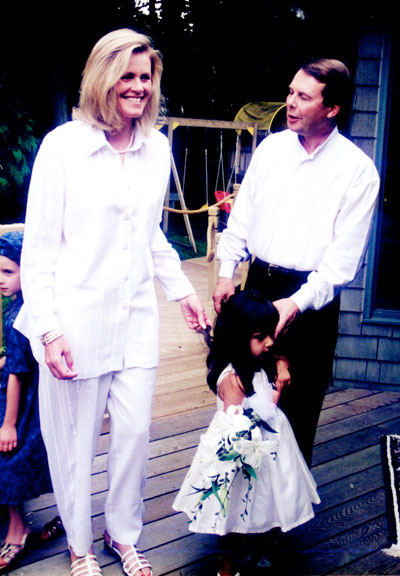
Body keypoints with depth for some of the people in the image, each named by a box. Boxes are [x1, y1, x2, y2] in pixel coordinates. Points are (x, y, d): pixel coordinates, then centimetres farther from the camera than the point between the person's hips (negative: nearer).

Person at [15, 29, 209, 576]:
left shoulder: (157, 148, 6)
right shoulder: (63, 146, -9)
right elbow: (39, 247, -7)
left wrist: (183, 291, 19)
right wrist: (48, 328, -12)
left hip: (136, 320, 4)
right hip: (76, 320, -4)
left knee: (135, 433, 9)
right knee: (75, 440, 9)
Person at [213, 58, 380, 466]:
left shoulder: (357, 170, -10)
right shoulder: (271, 148, 4)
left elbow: (345, 256, -12)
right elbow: (242, 215, 12)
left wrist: (298, 302, -19)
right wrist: (226, 272, 5)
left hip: (312, 296, -4)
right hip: (259, 282, 4)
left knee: (299, 400, 5)